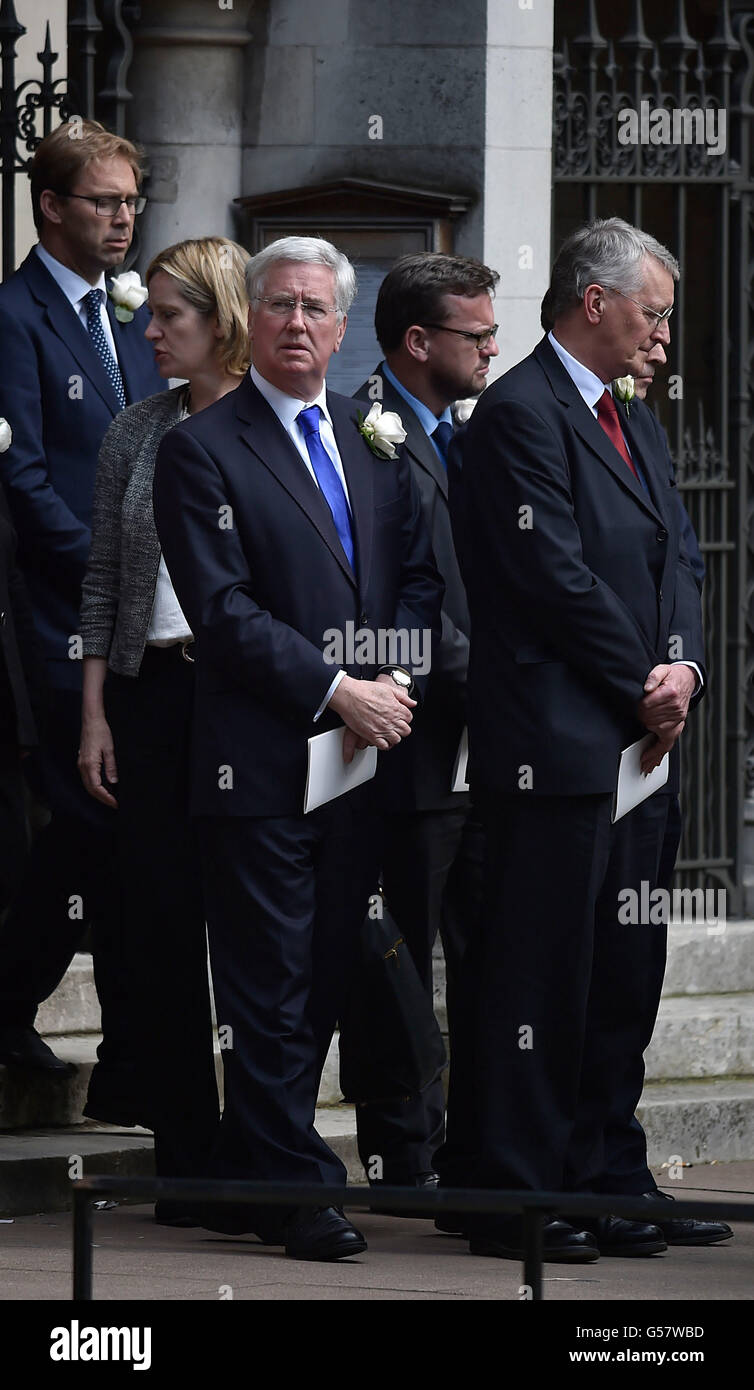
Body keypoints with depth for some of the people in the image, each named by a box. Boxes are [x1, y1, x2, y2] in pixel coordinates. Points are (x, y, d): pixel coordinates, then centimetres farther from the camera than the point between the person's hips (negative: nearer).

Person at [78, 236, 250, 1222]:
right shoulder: (135, 435, 9)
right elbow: (103, 580, 11)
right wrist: (94, 714, 5)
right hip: (152, 690, 3)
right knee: (161, 923, 2)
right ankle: (185, 1156, 7)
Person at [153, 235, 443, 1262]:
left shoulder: (376, 441, 15)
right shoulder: (202, 450, -4)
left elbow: (419, 578, 14)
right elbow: (223, 610, -10)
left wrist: (397, 686, -4)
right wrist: (336, 693, -15)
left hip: (367, 752, 6)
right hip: (262, 762, -6)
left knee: (323, 982, 8)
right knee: (272, 987, -4)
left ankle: (247, 1179, 16)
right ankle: (293, 1187, 0)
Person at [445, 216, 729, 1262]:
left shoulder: (636, 427, 20)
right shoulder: (520, 414, -10)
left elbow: (671, 565, 16)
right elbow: (559, 578, -16)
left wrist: (682, 668, -3)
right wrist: (643, 687, -9)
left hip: (636, 741, 9)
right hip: (557, 743, -9)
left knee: (624, 975, 10)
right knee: (541, 971, -7)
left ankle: (601, 1178, 15)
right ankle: (517, 1199, -3)